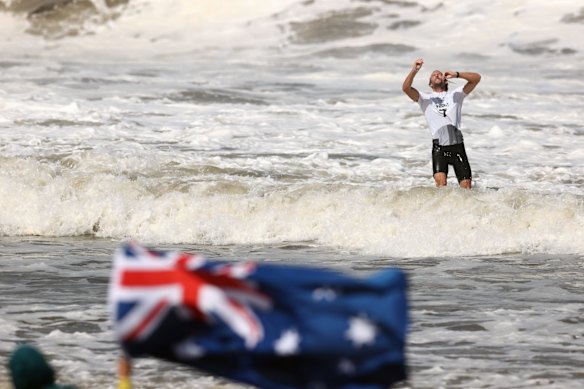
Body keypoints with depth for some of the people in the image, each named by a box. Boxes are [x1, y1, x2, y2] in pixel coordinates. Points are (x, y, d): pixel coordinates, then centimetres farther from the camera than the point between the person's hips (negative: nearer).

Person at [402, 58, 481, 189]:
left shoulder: (455, 95, 16)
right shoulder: (425, 99, 14)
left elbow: (476, 78, 7)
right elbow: (406, 88, -2)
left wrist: (456, 74, -7)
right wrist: (414, 71, -17)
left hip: (457, 146, 1)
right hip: (439, 148, -1)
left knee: (466, 186, -1)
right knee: (440, 181, -24)